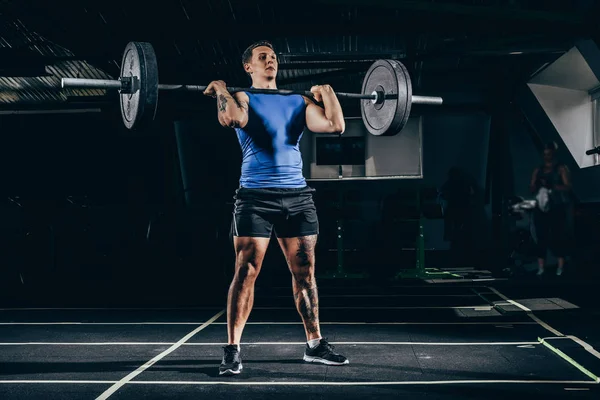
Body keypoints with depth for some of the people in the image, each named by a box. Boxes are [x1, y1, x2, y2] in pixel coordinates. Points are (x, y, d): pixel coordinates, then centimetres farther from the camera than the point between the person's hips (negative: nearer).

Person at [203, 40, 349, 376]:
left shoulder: (299, 101, 16)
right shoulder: (243, 98, 6)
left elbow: (335, 125, 1)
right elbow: (232, 119, -21)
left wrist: (327, 93, 10)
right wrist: (221, 91, -7)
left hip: (298, 196, 4)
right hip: (256, 196, -4)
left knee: (305, 273, 8)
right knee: (246, 273, -6)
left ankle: (316, 344, 18)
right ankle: (233, 350, -1)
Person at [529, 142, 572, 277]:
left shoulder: (561, 168, 3)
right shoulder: (538, 170, 15)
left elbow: (567, 187, -6)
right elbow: (531, 189, 12)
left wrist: (551, 186, -19)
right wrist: (538, 185, -11)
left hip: (558, 208, -3)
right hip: (541, 207, 4)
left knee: (559, 236, -6)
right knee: (541, 237, -2)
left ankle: (560, 268, -4)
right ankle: (541, 268, -2)